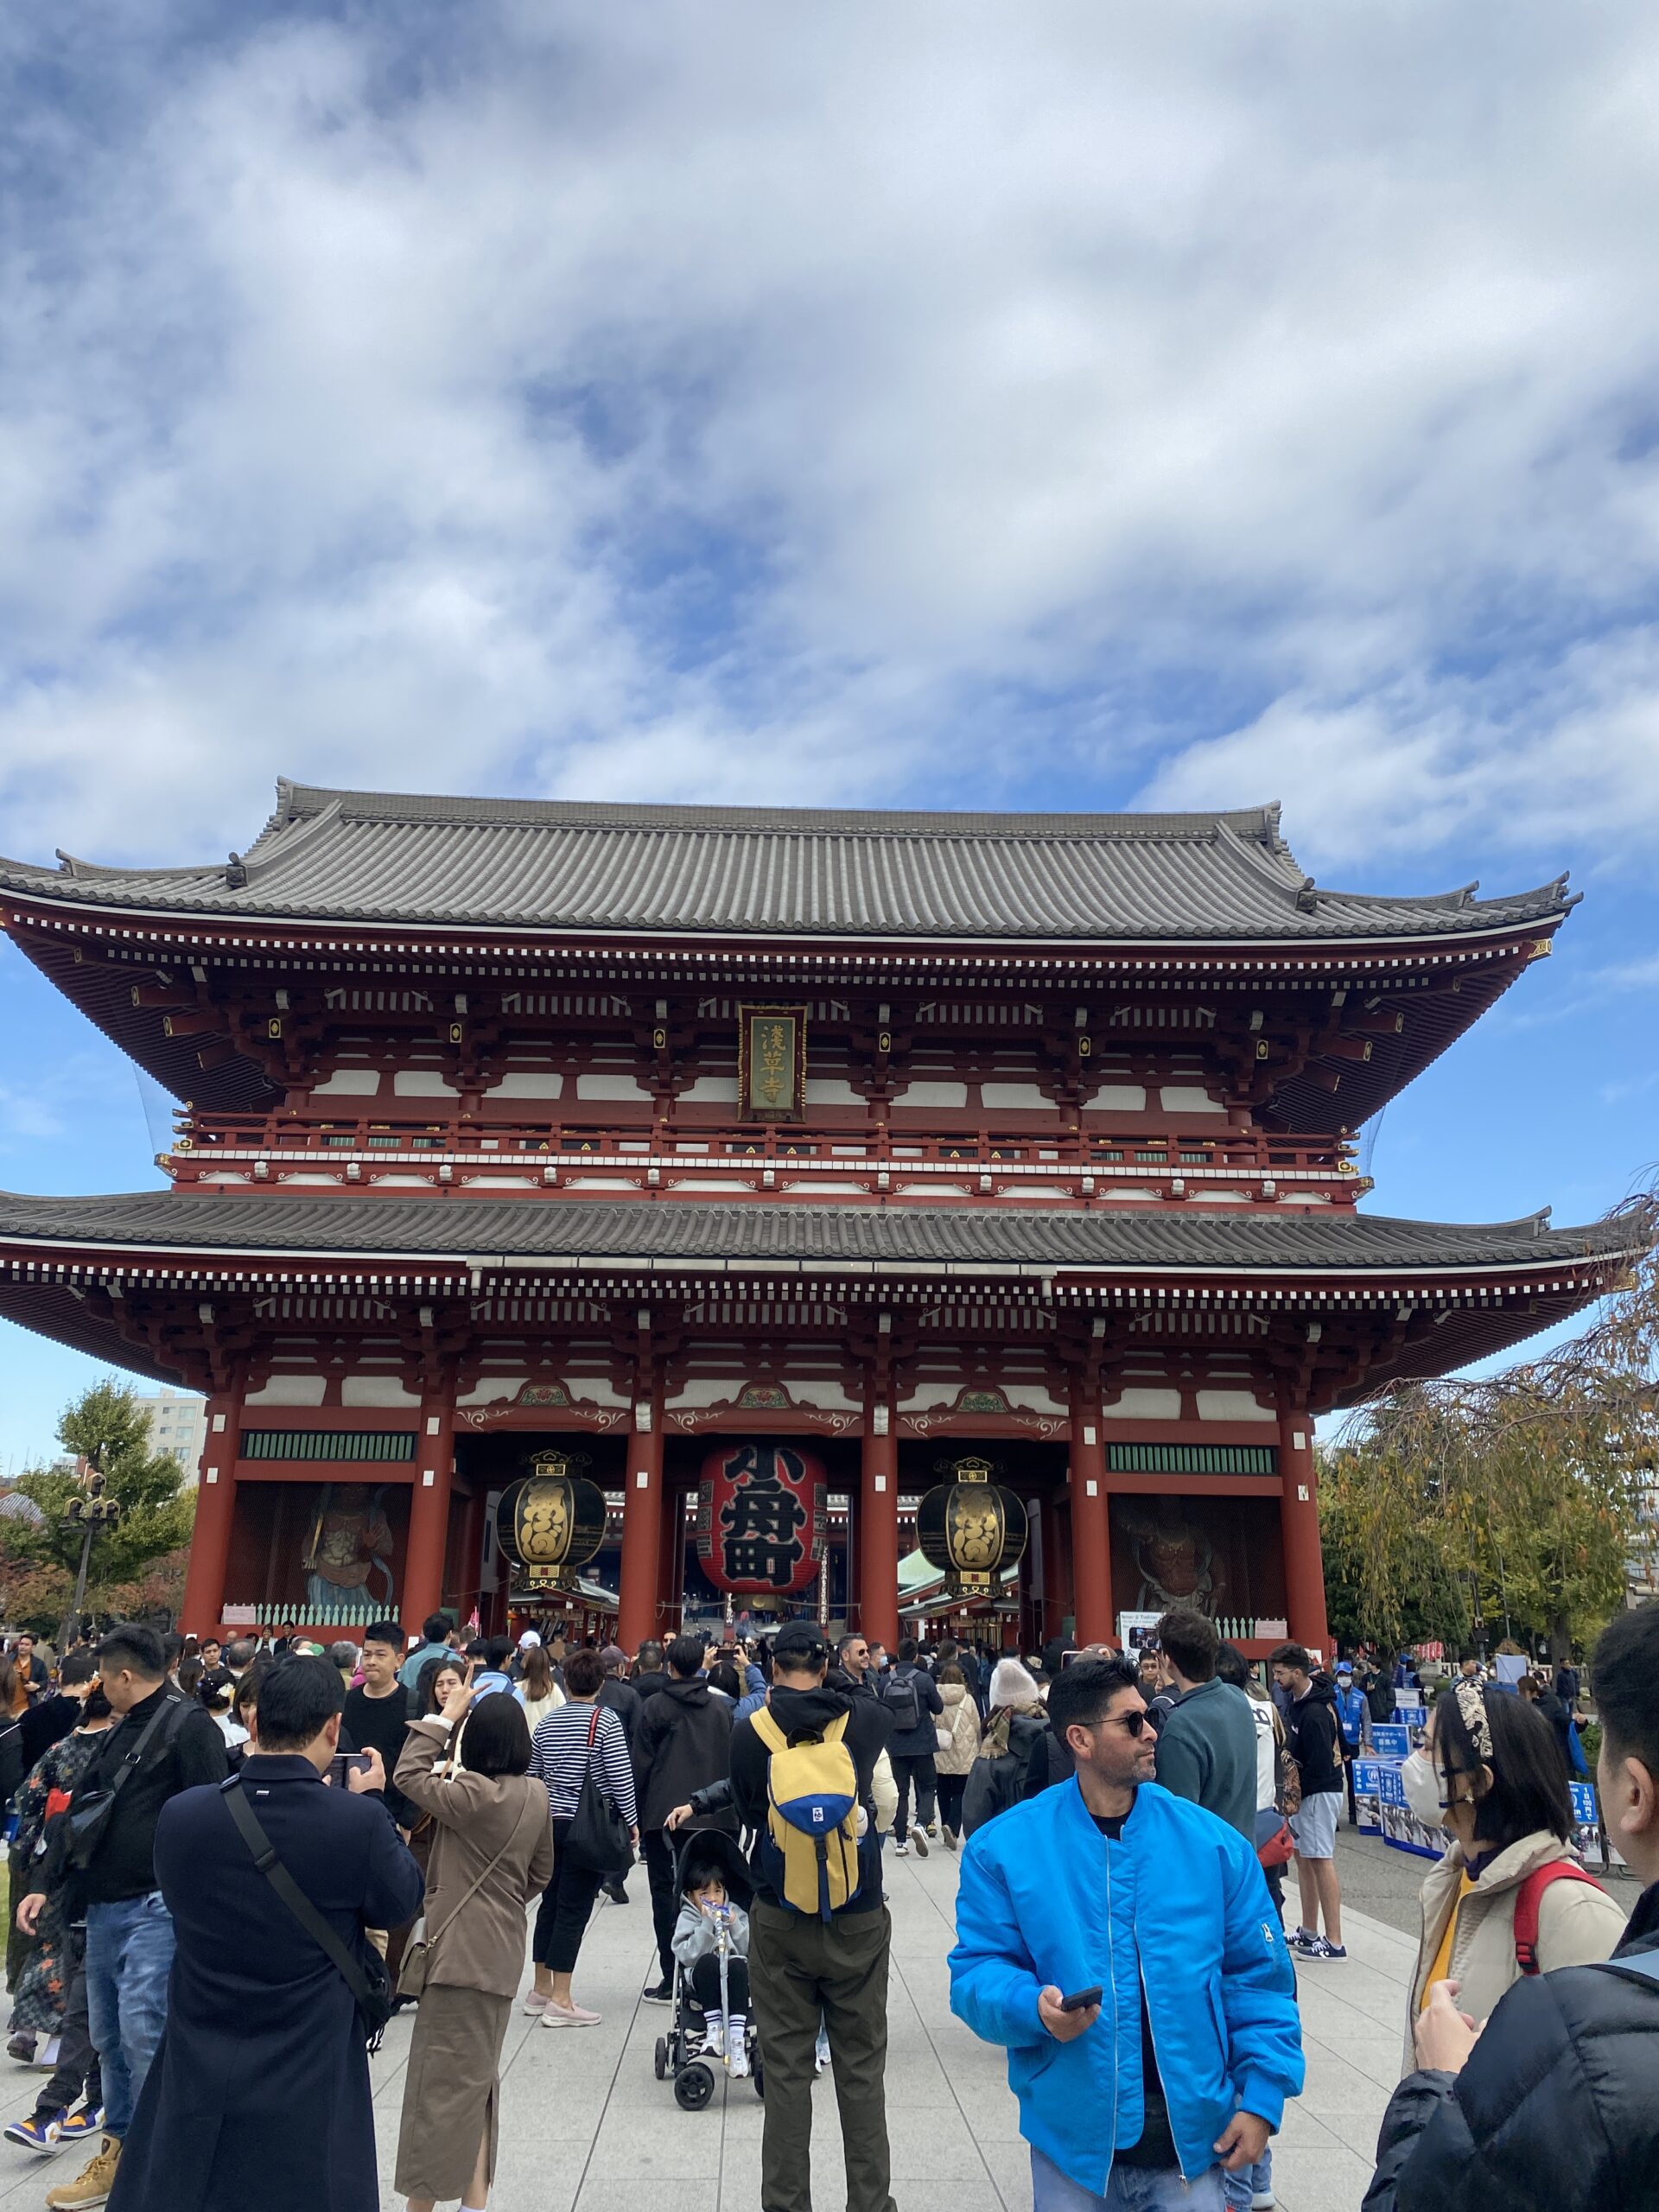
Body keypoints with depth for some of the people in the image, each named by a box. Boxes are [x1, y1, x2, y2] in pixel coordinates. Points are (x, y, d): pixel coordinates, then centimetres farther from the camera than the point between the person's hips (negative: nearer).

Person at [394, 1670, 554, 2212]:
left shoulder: (474, 1794, -21)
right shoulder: (535, 1794, 2)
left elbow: (409, 1778, -14)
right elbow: (541, 1872, 11)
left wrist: (445, 1717, -13)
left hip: (461, 1949, -8)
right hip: (501, 1948, 8)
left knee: (442, 2075, 3)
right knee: (478, 2075, 19)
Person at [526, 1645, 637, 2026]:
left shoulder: (547, 1723, 6)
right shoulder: (606, 1720, -11)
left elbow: (533, 1776, 13)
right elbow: (620, 1776, -13)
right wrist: (631, 1821, -4)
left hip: (551, 1823, 6)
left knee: (550, 1905, 15)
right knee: (573, 1909, -1)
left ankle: (541, 1990, 25)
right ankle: (560, 2001, 2)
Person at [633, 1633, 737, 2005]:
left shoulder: (656, 1708, -7)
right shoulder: (722, 1708, 3)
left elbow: (641, 1764, -5)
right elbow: (731, 1762, 7)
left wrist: (637, 1813, 4)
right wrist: (725, 1807, 15)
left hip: (662, 1815, -3)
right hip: (712, 1816, 3)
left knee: (665, 1894, 6)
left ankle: (672, 1979, 6)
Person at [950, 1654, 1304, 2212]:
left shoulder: (1212, 1842, -3)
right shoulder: (1005, 1847, -8)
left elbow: (1257, 1978, 2)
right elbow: (977, 1971, -5)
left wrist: (1263, 2098, -4)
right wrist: (1034, 2007, -23)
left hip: (1193, 2139, 1)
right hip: (1072, 2139, -1)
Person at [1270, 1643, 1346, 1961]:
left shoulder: (1314, 1712, -24)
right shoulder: (1298, 1699, 6)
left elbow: (1319, 1765, -23)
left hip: (1319, 1792, -10)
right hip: (1304, 1791, 10)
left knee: (1321, 1861, -5)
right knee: (1303, 1857, 15)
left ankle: (1334, 1942, 1)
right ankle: (1309, 1933, 25)